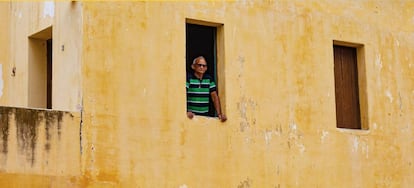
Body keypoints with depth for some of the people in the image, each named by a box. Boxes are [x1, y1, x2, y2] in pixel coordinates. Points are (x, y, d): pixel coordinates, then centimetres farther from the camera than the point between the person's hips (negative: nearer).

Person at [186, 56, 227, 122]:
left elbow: (214, 97, 10)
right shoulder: (188, 78, -3)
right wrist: (187, 112, -25)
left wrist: (219, 114, 0)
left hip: (205, 116, 4)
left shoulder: (209, 79, 11)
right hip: (192, 116, -4)